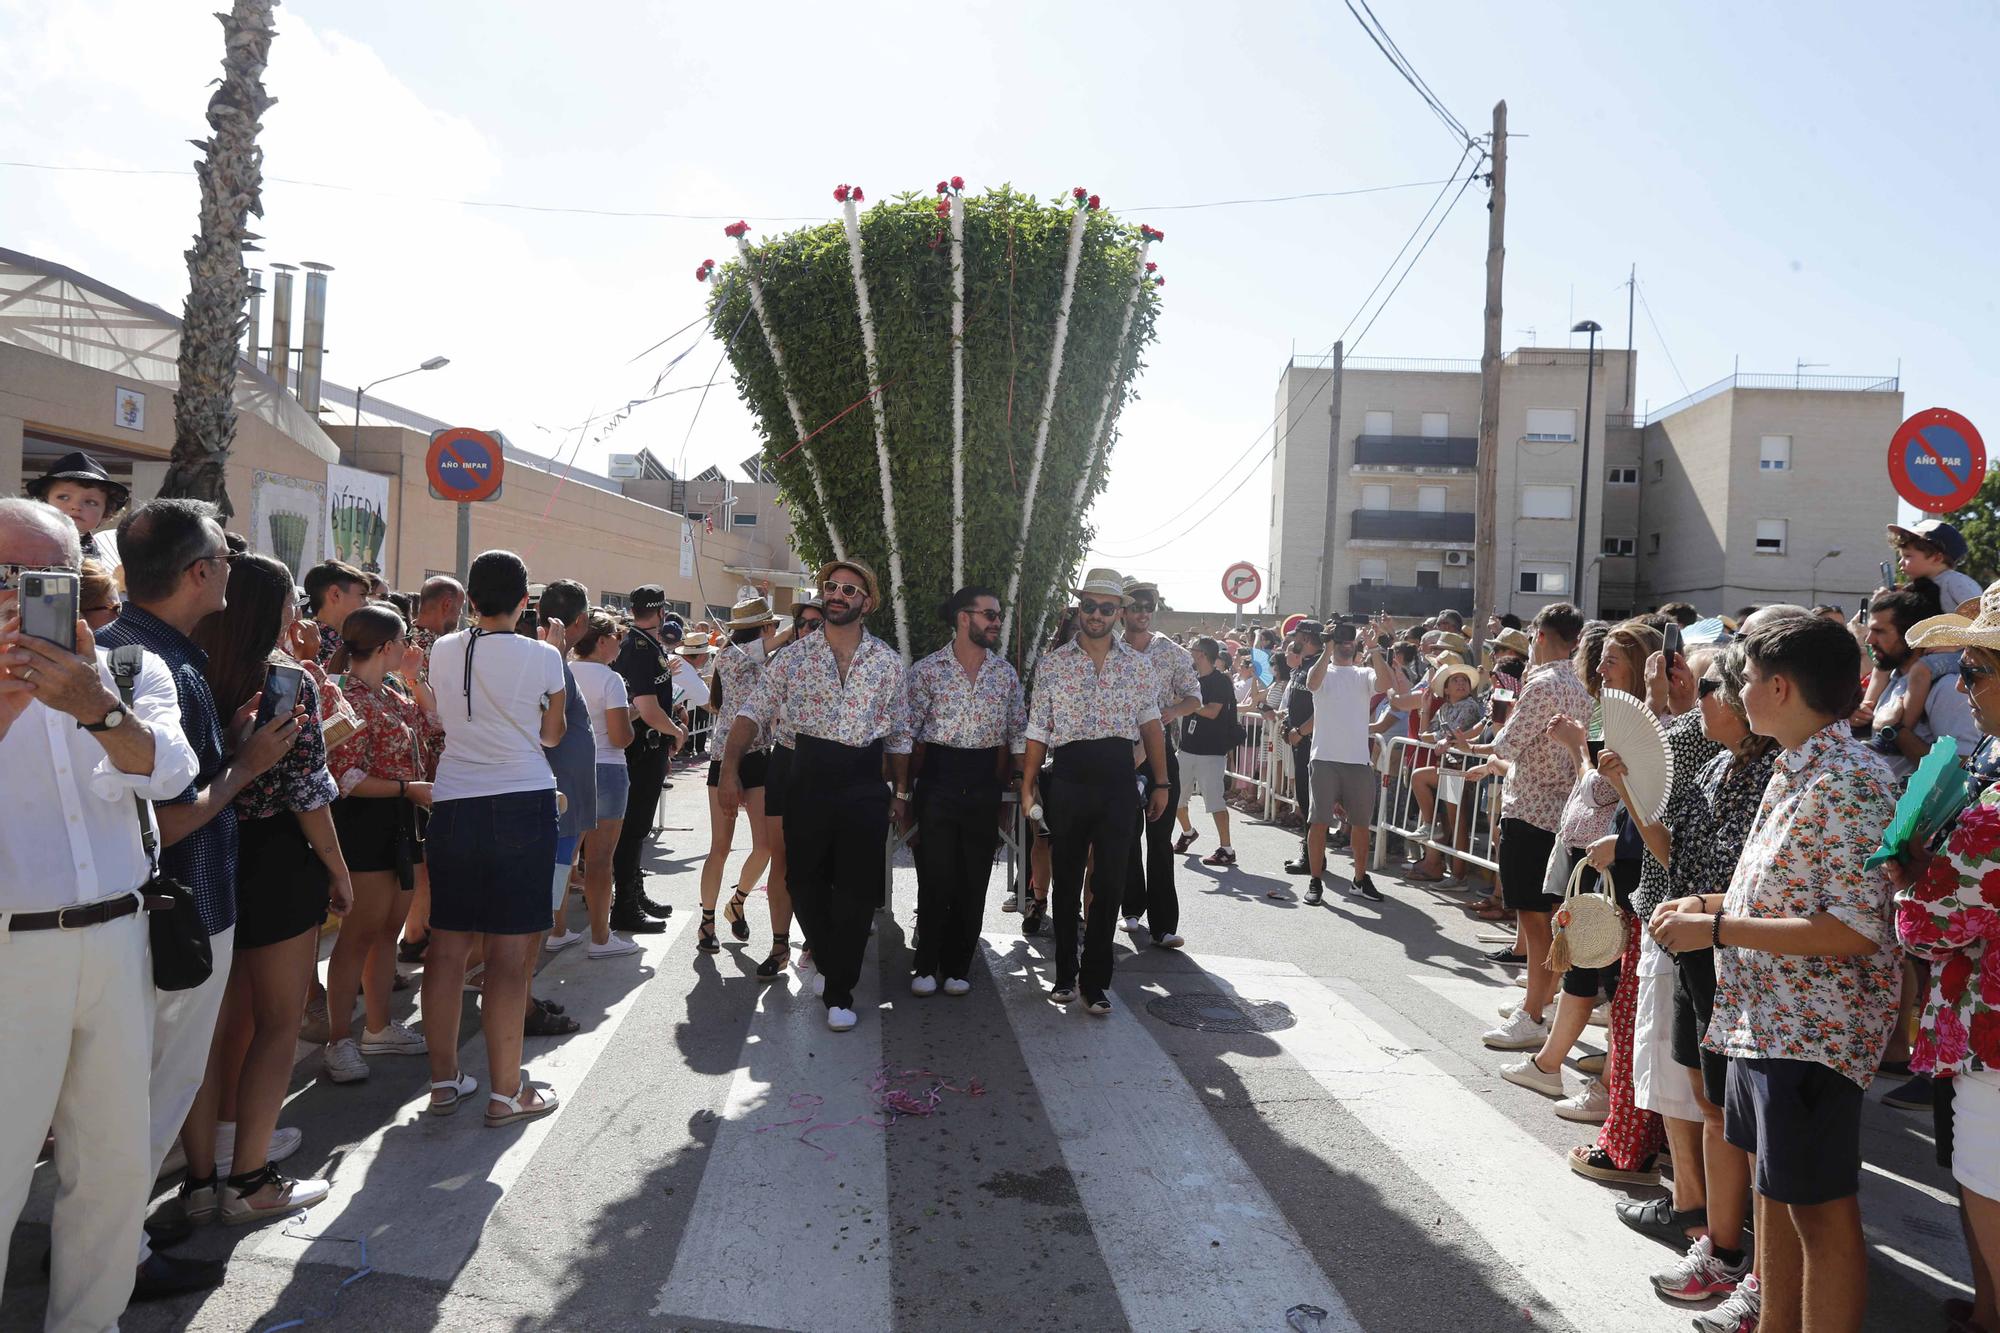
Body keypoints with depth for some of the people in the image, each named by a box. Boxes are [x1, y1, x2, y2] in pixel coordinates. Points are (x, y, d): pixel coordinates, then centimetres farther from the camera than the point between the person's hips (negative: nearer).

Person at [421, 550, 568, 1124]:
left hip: (453, 807, 4)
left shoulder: (443, 651, 4)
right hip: (523, 805, -4)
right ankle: (505, 1090, 8)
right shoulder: (542, 657, -6)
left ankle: (444, 1078, 22)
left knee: (447, 946, 11)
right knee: (508, 953, 0)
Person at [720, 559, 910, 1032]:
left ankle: (839, 992, 15)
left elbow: (899, 734, 10)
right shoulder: (794, 657, 2)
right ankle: (827, 961, 37)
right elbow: (753, 713, -3)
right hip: (808, 781, 1)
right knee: (804, 883, 10)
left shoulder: (888, 661, 4)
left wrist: (901, 794, 10)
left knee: (857, 891, 1)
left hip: (865, 786, 0)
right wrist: (730, 769, -16)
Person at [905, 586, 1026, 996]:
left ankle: (957, 966, 19)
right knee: (935, 877, 0)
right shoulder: (927, 669, -3)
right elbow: (908, 732, -3)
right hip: (938, 781, -3)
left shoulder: (1005, 673, 7)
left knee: (974, 879, 7)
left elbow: (1017, 733, 11)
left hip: (984, 786, 3)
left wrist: (1002, 784, 5)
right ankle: (926, 966, 14)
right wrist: (917, 783, -4)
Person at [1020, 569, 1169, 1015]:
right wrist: (1028, 786, 0)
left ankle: (1096, 981, 12)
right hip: (1068, 777, 0)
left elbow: (1151, 726, 9)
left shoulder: (1137, 666, 7)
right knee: (1066, 880, 10)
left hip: (1118, 780, 1)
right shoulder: (1052, 664, 3)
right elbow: (1038, 731, 4)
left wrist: (1160, 784, 5)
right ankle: (1065, 974, 23)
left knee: (1109, 883, 2)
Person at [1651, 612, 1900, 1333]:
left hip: (1814, 1030, -10)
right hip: (1765, 1017, 10)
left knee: (1821, 1209, 4)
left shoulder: (1849, 782, -20)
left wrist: (1717, 931, -24)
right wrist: (1711, 902, 7)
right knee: (1775, 1187, 21)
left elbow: (1855, 930, -25)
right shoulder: (1793, 770, 10)